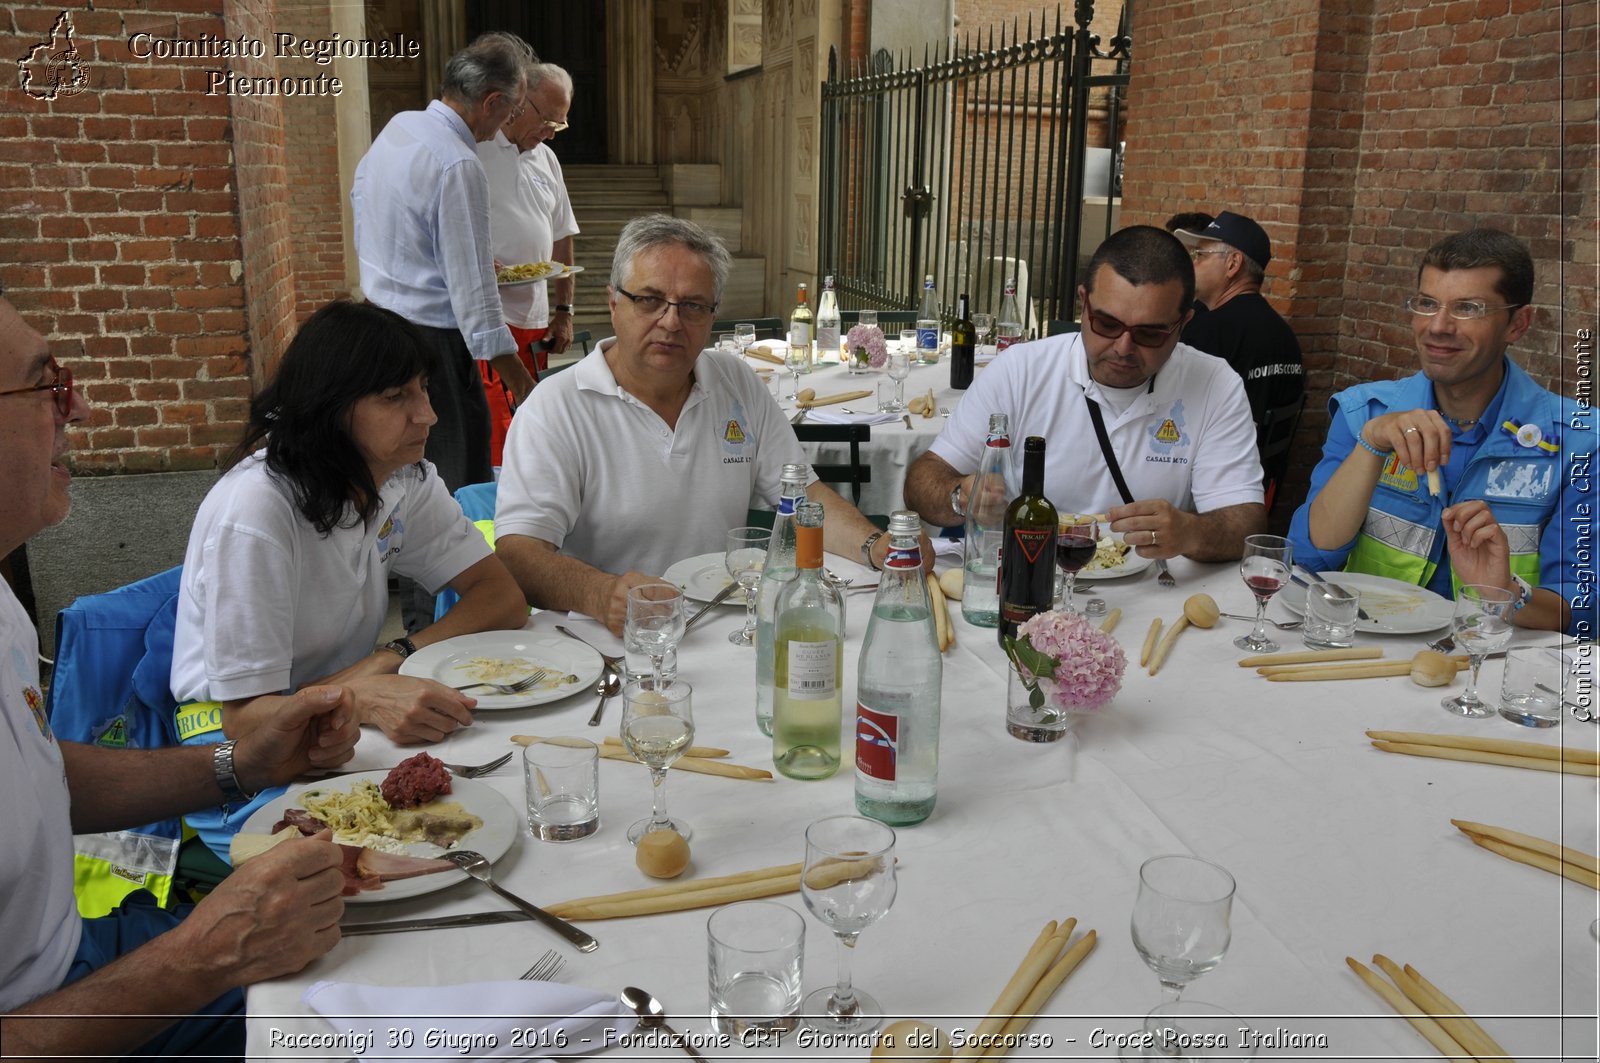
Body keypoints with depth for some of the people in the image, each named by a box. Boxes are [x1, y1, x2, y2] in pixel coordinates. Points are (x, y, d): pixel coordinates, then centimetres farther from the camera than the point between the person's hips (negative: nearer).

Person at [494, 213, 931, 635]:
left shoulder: (738, 384, 10)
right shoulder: (556, 408, -8)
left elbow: (804, 494, 10)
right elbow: (517, 552, -18)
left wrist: (877, 548, -10)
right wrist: (601, 595, -38)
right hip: (610, 641, -4)